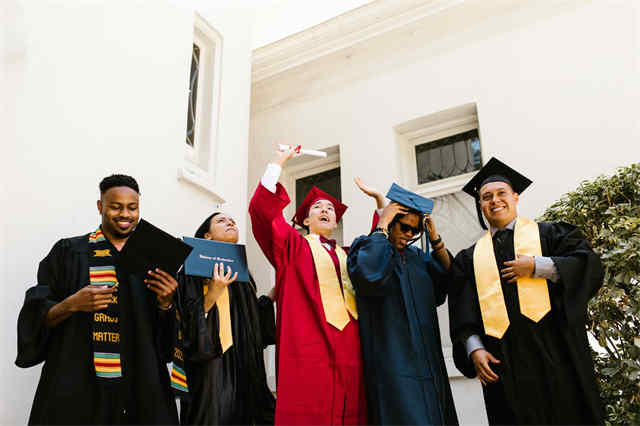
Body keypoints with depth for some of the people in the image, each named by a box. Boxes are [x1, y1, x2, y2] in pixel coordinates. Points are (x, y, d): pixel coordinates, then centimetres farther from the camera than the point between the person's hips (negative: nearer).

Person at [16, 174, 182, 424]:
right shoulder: (69, 252, 1)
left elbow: (165, 331, 10)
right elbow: (38, 316, -2)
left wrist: (165, 303, -11)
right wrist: (72, 304, -20)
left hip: (140, 383, 3)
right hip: (78, 384, -2)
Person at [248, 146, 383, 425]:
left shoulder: (349, 255, 27)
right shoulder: (293, 246, 14)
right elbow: (262, 209, 3)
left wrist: (380, 200, 22)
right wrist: (278, 162, 7)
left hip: (350, 354, 4)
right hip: (308, 350, -4)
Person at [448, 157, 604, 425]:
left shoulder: (548, 233, 11)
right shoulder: (471, 258, 15)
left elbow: (589, 266, -2)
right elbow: (462, 312, 9)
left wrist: (537, 266, -10)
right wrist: (474, 348, -6)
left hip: (554, 351, -1)